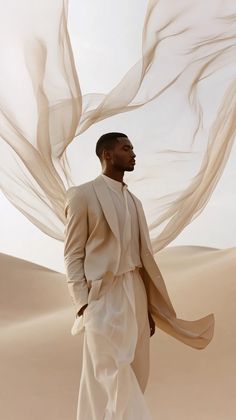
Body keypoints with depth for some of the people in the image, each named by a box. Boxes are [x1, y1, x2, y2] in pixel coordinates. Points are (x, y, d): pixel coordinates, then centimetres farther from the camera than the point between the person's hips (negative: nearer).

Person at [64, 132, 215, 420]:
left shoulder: (134, 201, 14)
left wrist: (149, 308, 14)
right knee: (113, 378, -6)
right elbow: (73, 255, -7)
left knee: (133, 375, 10)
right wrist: (83, 305, -14)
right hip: (104, 296, -7)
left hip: (136, 293, 7)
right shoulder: (82, 195, -5)